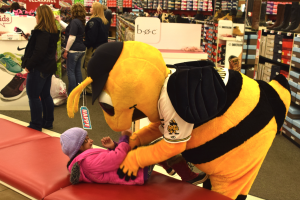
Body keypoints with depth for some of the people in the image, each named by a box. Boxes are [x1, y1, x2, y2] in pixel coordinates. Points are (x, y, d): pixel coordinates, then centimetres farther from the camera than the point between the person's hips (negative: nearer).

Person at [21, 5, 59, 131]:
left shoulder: (41, 32, -20)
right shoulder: (53, 32, 9)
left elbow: (39, 52, -26)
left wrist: (29, 65, -17)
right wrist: (30, 38, 10)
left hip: (39, 68, -10)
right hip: (49, 67, 10)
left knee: (33, 96, 0)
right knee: (45, 95, 17)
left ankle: (36, 125, 7)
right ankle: (48, 122, 25)